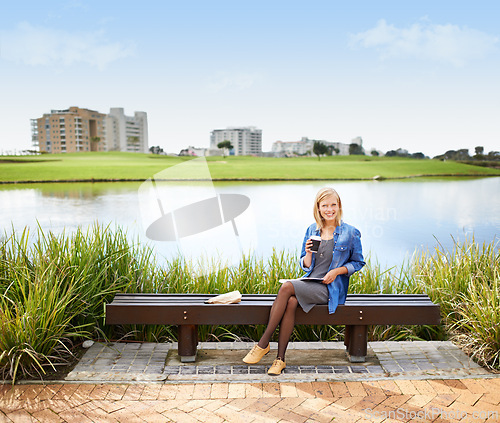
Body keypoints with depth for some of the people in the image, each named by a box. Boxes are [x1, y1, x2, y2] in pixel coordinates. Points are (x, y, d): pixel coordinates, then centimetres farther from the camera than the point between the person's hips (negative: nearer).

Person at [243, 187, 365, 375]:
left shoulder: (351, 233, -1)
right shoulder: (312, 230, 11)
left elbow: (358, 262, 8)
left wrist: (338, 270, -9)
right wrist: (308, 253, -10)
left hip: (330, 288, -4)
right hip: (308, 284, 4)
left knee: (286, 286, -27)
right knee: (291, 302, -31)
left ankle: (263, 343, -19)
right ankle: (280, 358, -21)